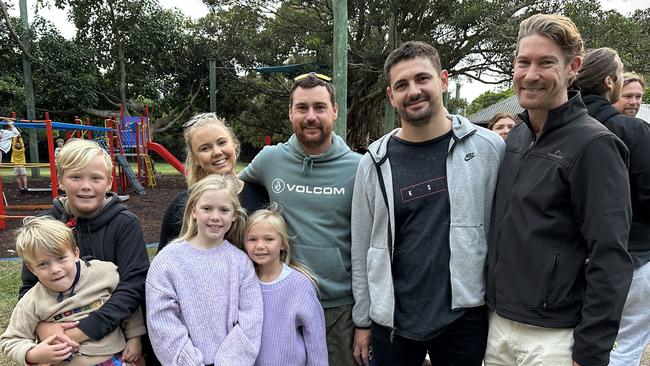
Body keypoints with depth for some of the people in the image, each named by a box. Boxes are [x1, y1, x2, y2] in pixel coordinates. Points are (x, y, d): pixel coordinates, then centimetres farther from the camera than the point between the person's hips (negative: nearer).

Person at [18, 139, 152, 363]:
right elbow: (29, 288, -2)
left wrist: (86, 330, -28)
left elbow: (134, 285, -21)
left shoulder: (126, 224, -14)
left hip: (118, 334, -2)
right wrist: (42, 326, -22)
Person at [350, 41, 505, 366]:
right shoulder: (375, 162, -2)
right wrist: (363, 320, 4)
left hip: (465, 316, 0)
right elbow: (362, 249, 2)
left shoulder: (488, 147, -5)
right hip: (393, 321, 1)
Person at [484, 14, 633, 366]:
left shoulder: (593, 145, -15)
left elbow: (610, 260, -17)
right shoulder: (515, 137, 5)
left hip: (552, 336, -6)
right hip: (497, 323, 6)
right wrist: (492, 302, 14)